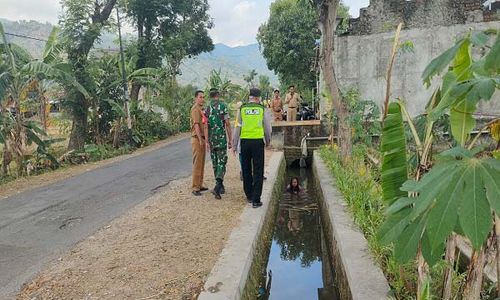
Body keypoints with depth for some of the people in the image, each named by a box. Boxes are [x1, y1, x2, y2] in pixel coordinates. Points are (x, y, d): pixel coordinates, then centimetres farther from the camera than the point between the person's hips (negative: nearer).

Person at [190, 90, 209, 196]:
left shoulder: (201, 109, 19)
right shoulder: (195, 108, -12)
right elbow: (196, 125, -20)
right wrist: (200, 140, -23)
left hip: (201, 138, 10)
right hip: (197, 139, -10)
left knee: (201, 163, 14)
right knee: (197, 164, -7)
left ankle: (199, 185, 22)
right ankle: (195, 188, -3)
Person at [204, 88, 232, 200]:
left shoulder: (207, 108, 2)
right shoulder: (224, 106, -5)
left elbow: (206, 127, -3)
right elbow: (227, 124, -8)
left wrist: (207, 142, -2)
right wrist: (230, 140, -2)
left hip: (212, 140, 3)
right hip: (222, 138, -3)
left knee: (215, 163, 13)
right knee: (221, 162, -1)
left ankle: (220, 186, 22)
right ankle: (218, 186, -19)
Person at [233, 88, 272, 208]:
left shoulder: (242, 109, 4)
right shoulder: (262, 109, 2)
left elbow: (238, 127, 4)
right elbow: (267, 127, 8)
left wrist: (234, 144, 11)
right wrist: (268, 140, 26)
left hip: (245, 141, 2)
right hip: (258, 141, -2)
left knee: (246, 171, 15)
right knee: (258, 172, 2)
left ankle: (249, 196, 25)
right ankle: (256, 200, 0)